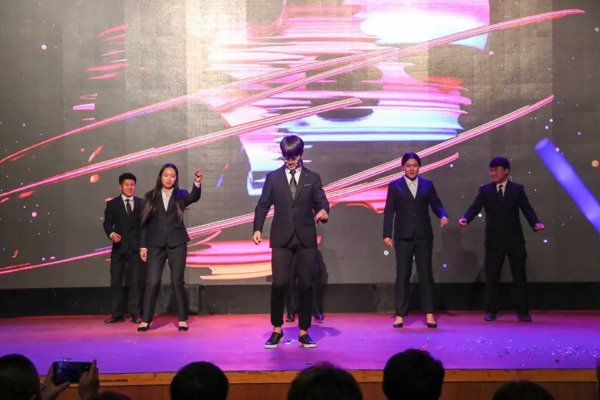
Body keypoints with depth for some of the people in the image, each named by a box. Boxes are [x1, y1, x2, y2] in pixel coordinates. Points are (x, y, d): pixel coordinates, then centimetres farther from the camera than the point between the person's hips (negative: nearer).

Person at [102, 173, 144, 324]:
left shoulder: (141, 203, 9)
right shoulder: (112, 204, 6)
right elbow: (107, 223, -3)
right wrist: (111, 234, -21)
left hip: (136, 247, 0)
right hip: (119, 247, 0)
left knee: (135, 281, 0)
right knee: (116, 281, 1)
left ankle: (135, 314, 3)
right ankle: (117, 314, 5)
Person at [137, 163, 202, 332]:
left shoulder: (180, 195, 6)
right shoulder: (150, 196, 7)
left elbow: (194, 197, -17)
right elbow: (145, 222, 6)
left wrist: (197, 182, -36)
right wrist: (143, 245, 1)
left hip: (177, 243, 0)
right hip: (156, 244, 0)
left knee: (177, 282, 2)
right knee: (152, 282, -4)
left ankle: (182, 319, 10)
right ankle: (145, 320, 1)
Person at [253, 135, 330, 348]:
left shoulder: (313, 178, 8)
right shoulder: (273, 177, 7)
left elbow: (321, 203, 2)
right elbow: (263, 205, 5)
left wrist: (323, 212, -22)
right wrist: (258, 228, -8)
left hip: (306, 239, 1)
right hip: (281, 238, -1)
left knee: (306, 285, 2)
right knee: (279, 284, -6)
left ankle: (304, 332, 11)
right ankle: (277, 330, 9)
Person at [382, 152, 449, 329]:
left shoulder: (428, 185, 9)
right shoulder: (394, 186, 5)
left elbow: (436, 204, 7)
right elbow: (389, 211, 1)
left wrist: (443, 215, -15)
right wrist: (387, 234, -5)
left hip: (423, 235, 1)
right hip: (403, 236, -1)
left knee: (426, 273, 2)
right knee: (402, 275, 0)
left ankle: (429, 314, 6)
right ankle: (400, 315, 4)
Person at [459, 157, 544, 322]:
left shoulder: (517, 189, 3)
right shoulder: (485, 190, 4)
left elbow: (527, 209, -1)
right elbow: (475, 208, -6)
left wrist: (536, 223, -20)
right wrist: (465, 218, -27)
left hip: (515, 239, 0)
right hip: (494, 240, 0)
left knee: (519, 276, 4)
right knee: (492, 276, 4)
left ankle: (523, 311, 12)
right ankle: (491, 311, 11)